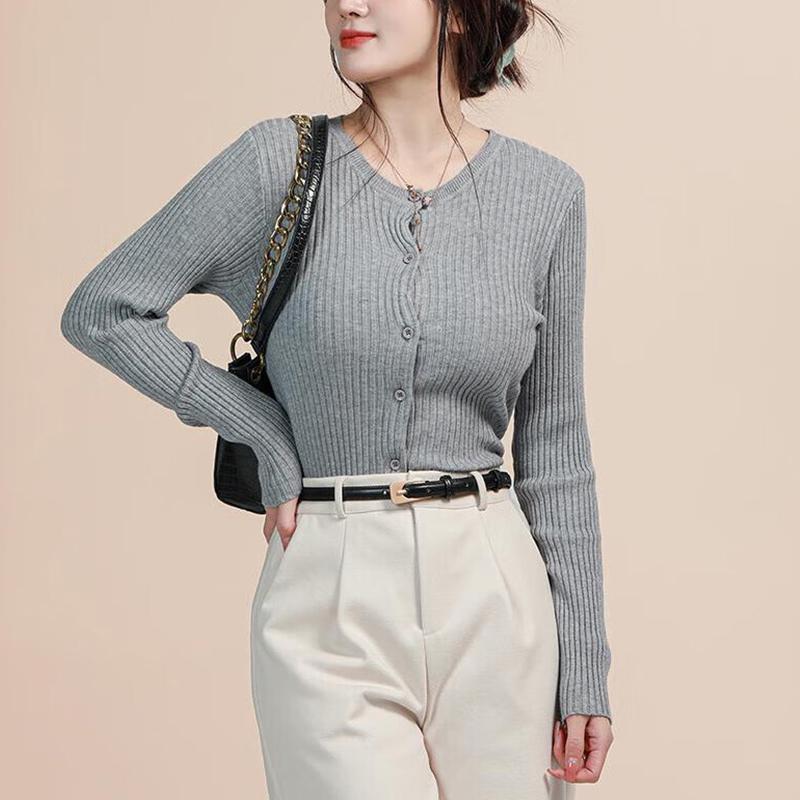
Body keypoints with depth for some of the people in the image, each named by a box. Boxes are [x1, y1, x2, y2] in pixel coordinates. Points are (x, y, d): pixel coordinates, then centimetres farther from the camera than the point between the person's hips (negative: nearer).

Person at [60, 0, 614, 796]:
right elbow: (100, 311, 2)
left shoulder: (545, 192, 3)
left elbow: (553, 444, 7)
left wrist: (584, 666, 6)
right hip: (329, 611, -2)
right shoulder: (282, 162, -3)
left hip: (491, 596, 2)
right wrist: (265, 432, -4)